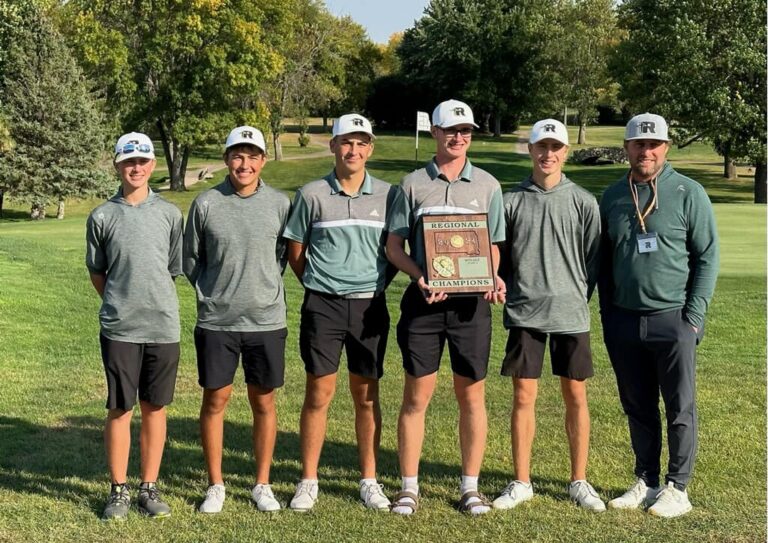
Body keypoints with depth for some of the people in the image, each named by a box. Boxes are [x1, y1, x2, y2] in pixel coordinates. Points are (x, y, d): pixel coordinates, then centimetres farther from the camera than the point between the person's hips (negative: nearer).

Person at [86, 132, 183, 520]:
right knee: (119, 409, 3)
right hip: (119, 328, -1)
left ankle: (149, 488, 19)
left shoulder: (169, 214, 4)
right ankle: (119, 490, 15)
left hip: (163, 327, 1)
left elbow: (173, 270, 10)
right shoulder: (102, 216, 1)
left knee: (154, 408, 8)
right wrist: (121, 305, 6)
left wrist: (154, 304, 6)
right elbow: (96, 272, 10)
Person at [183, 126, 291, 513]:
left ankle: (262, 485, 21)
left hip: (266, 320, 1)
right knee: (215, 400, 7)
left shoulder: (279, 204, -1)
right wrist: (212, 293, 4)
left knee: (264, 402, 8)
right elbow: (190, 259, 7)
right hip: (216, 321, 0)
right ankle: (215, 485, 21)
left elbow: (285, 255, 9)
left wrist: (264, 289, 5)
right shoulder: (206, 204, -2)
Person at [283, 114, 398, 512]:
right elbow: (295, 251, 7)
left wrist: (377, 284, 4)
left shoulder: (387, 195, 3)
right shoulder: (312, 195, 0)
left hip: (369, 306, 1)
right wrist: (318, 286, 3)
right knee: (318, 394, 2)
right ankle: (308, 482, 12)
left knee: (367, 395, 8)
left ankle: (369, 481, 18)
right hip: (322, 305, -1)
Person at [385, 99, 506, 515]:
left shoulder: (487, 185, 9)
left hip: (471, 301, 1)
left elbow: (493, 245, 12)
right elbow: (394, 246, 4)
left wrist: (494, 278, -9)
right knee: (416, 395, 2)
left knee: (471, 395, 6)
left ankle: (470, 486, 17)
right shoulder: (413, 184, 5)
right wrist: (419, 277, -14)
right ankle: (409, 487, 13)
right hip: (423, 299, -1)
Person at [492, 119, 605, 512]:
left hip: (570, 314, 0)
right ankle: (521, 482, 16)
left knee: (576, 397, 7)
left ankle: (579, 482, 20)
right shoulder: (512, 200, 4)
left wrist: (578, 298, 0)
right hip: (524, 314, 0)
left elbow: (593, 258, 5)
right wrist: (508, 292, 0)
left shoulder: (583, 202, 2)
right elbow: (497, 256, 9)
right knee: (523, 397, 4)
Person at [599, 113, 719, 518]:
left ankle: (677, 488, 13)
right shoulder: (612, 197, 10)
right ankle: (646, 481, 23)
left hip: (673, 318, -4)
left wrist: (694, 314, -10)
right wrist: (607, 315, 11)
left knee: (680, 408, 3)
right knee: (637, 408, 11)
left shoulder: (688, 193, -3)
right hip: (624, 319, 4)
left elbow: (708, 255, -3)